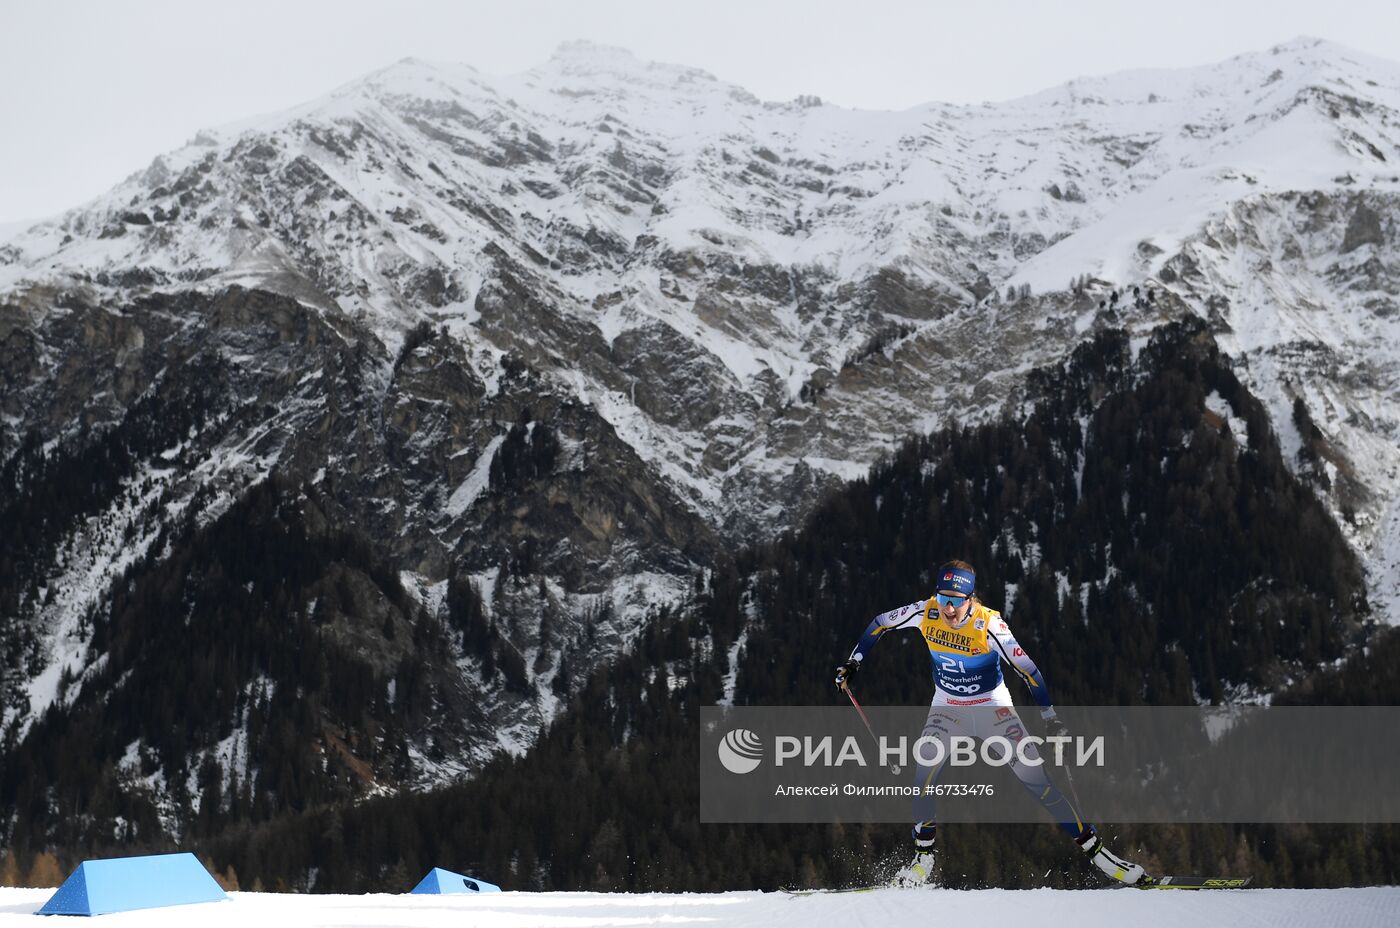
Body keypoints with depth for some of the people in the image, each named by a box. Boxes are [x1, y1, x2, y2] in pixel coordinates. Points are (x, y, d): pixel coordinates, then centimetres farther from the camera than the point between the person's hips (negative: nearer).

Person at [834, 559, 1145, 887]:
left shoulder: (989, 624, -26)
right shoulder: (925, 612, -18)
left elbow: (1028, 669, -21)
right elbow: (880, 624, 0)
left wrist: (1051, 718, -22)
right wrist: (853, 662, 0)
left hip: (993, 708, -2)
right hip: (948, 709, 2)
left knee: (1036, 779, -9)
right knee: (924, 772, -20)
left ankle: (1095, 849, -2)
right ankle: (923, 855, -3)